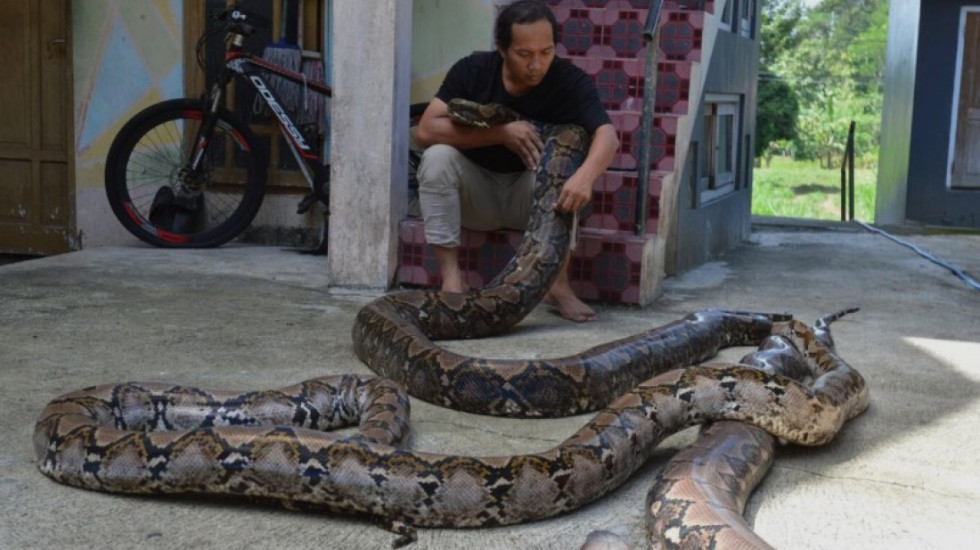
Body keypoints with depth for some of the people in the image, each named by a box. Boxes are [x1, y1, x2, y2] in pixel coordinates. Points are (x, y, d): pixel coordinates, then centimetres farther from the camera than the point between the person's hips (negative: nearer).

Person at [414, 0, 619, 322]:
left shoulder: (570, 81, -17)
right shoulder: (472, 70, -15)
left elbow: (607, 135, -33)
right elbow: (426, 131, -23)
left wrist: (585, 176, -55)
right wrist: (501, 133, -30)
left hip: (531, 197, 0)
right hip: (475, 193, 0)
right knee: (438, 156, -28)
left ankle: (557, 281, -21)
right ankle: (450, 276, -26)